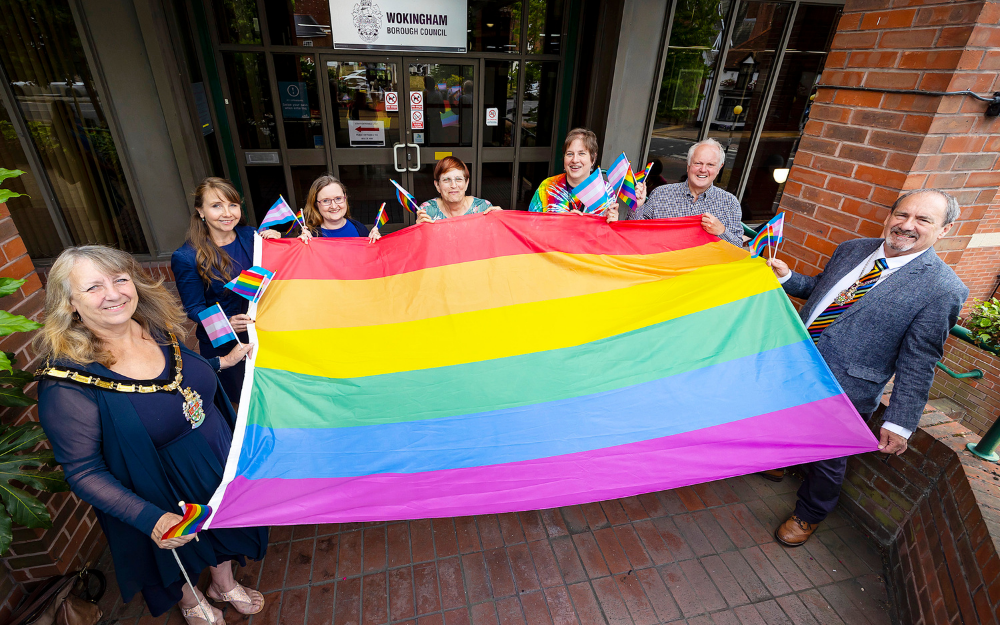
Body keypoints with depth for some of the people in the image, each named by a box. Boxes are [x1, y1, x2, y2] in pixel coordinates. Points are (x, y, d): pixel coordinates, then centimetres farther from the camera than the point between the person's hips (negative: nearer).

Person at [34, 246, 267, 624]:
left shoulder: (158, 329, -12)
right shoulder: (66, 385, -28)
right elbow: (84, 472, -22)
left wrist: (224, 361, 6)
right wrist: (151, 518, -31)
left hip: (223, 465, 5)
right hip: (167, 497, -4)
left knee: (225, 535, 29)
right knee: (181, 559, 27)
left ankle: (224, 585, 60)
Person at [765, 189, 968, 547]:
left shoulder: (942, 289, -16)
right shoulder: (852, 250, 0)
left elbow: (918, 364, -15)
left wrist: (900, 423, -15)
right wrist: (788, 278, -3)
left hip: (844, 391, -5)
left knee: (828, 459, 14)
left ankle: (808, 516, 40)